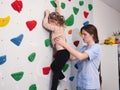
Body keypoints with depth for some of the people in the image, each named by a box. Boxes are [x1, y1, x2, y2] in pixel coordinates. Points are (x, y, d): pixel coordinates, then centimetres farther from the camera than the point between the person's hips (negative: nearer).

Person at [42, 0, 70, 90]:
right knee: (53, 66, 22)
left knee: (56, 71, 2)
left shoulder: (56, 28, -13)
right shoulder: (61, 26, 10)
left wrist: (47, 14, -2)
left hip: (62, 53, -9)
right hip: (65, 52, 9)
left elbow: (45, 24, -14)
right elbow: (58, 15, 24)